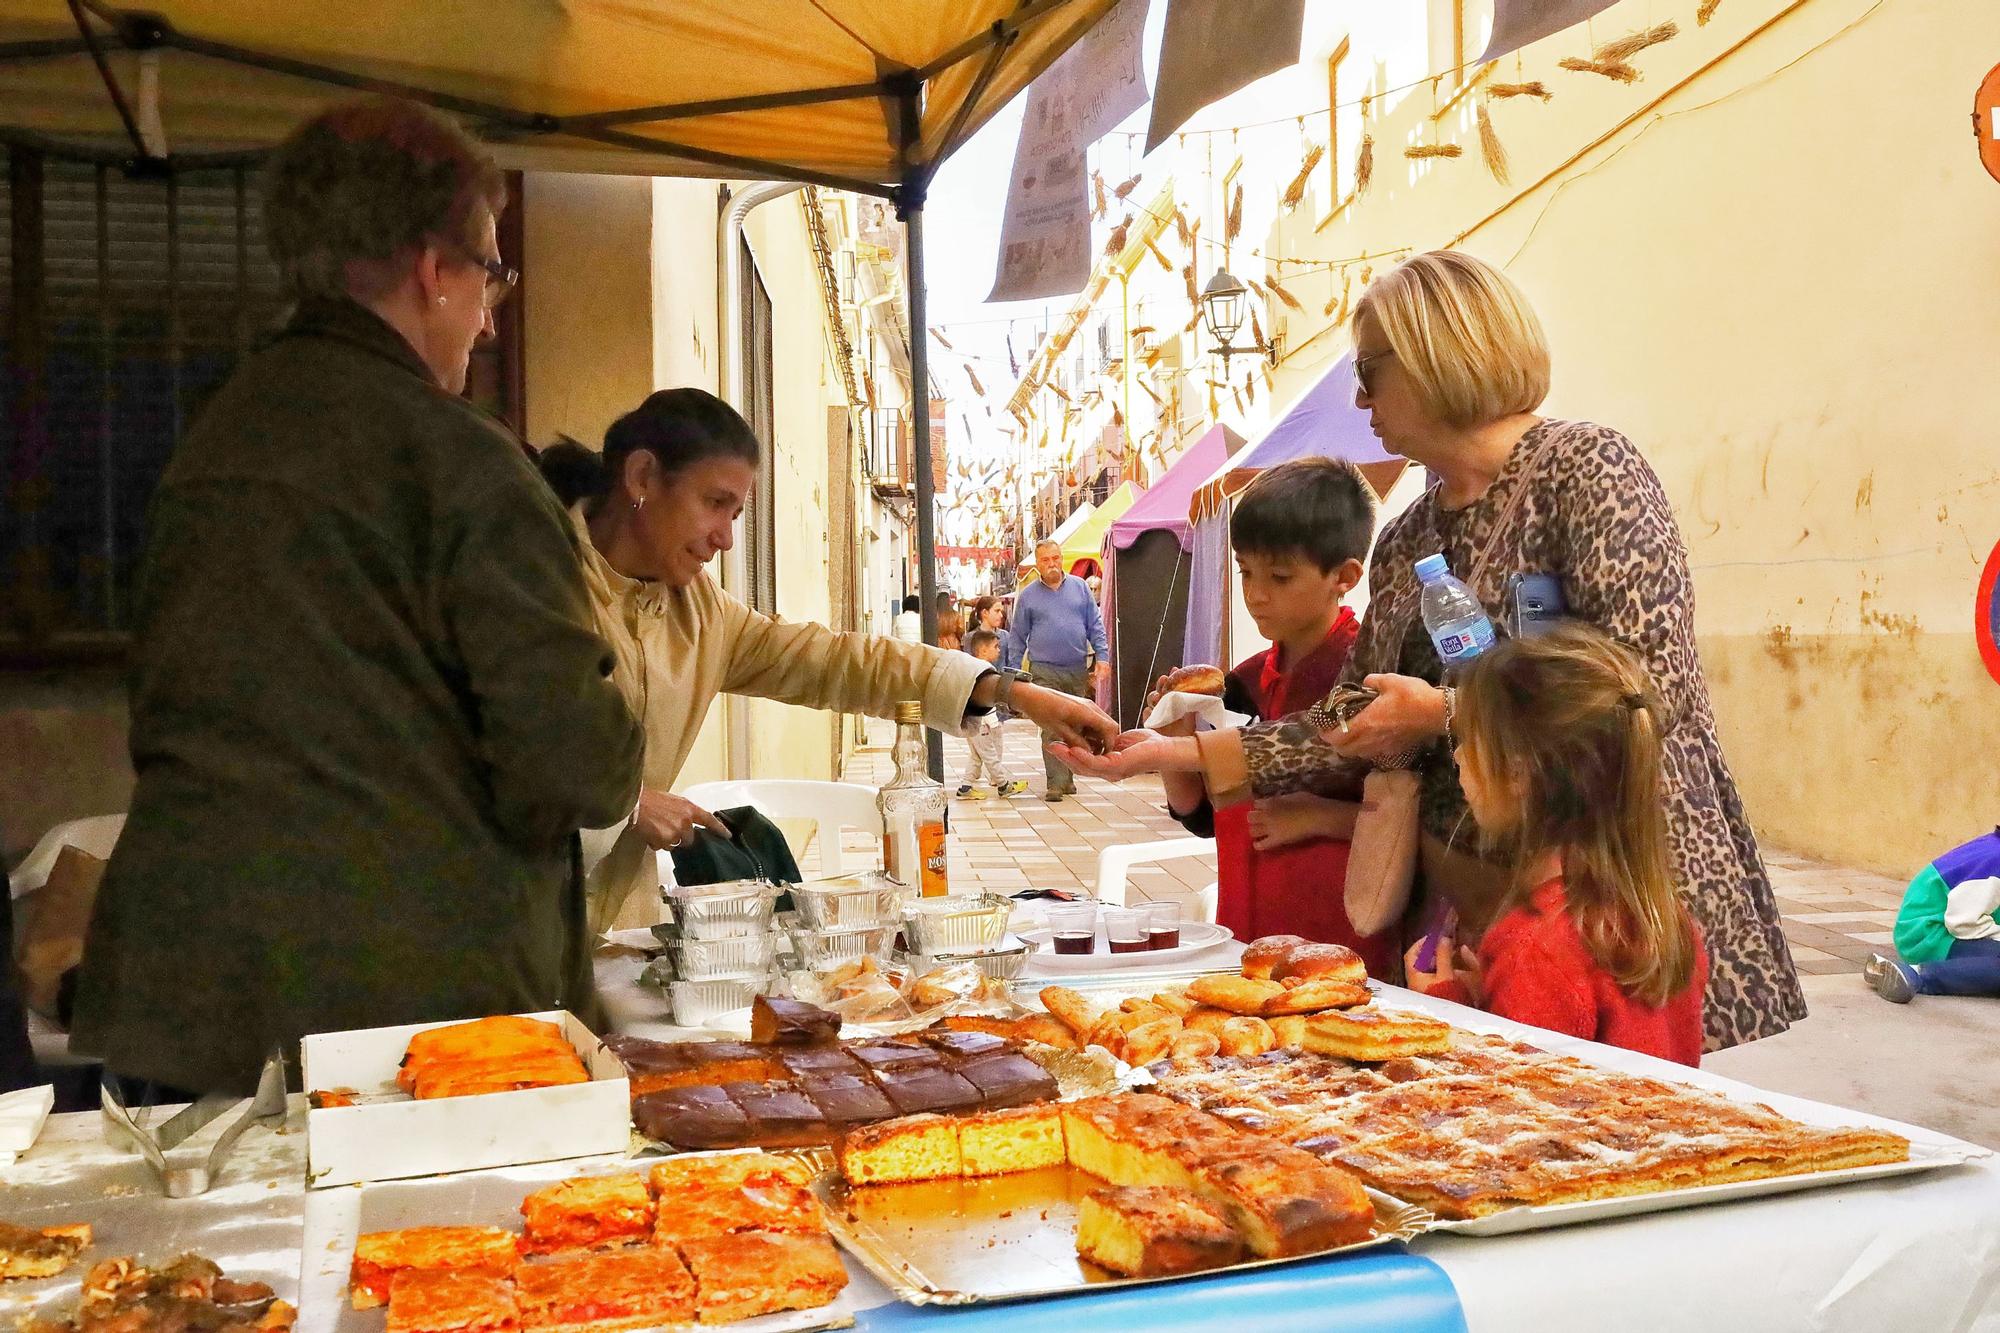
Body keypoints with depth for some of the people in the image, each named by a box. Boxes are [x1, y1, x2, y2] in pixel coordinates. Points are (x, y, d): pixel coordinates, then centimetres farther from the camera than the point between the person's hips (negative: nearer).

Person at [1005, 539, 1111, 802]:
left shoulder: (1079, 587, 9)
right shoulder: (1028, 596, 6)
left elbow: (1095, 625, 9)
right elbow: (1018, 638, 9)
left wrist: (1103, 657, -2)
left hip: (1078, 670, 3)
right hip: (1045, 671, -2)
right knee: (1052, 729, -11)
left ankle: (1067, 777, 20)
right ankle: (1055, 784, -12)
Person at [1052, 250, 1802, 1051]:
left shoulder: (1585, 468, -7)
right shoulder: (1405, 541, 14)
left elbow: (1649, 681, -17)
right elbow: (1355, 734, 14)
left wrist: (1445, 714, -13)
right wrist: (1185, 754, 5)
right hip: (1459, 916, 6)